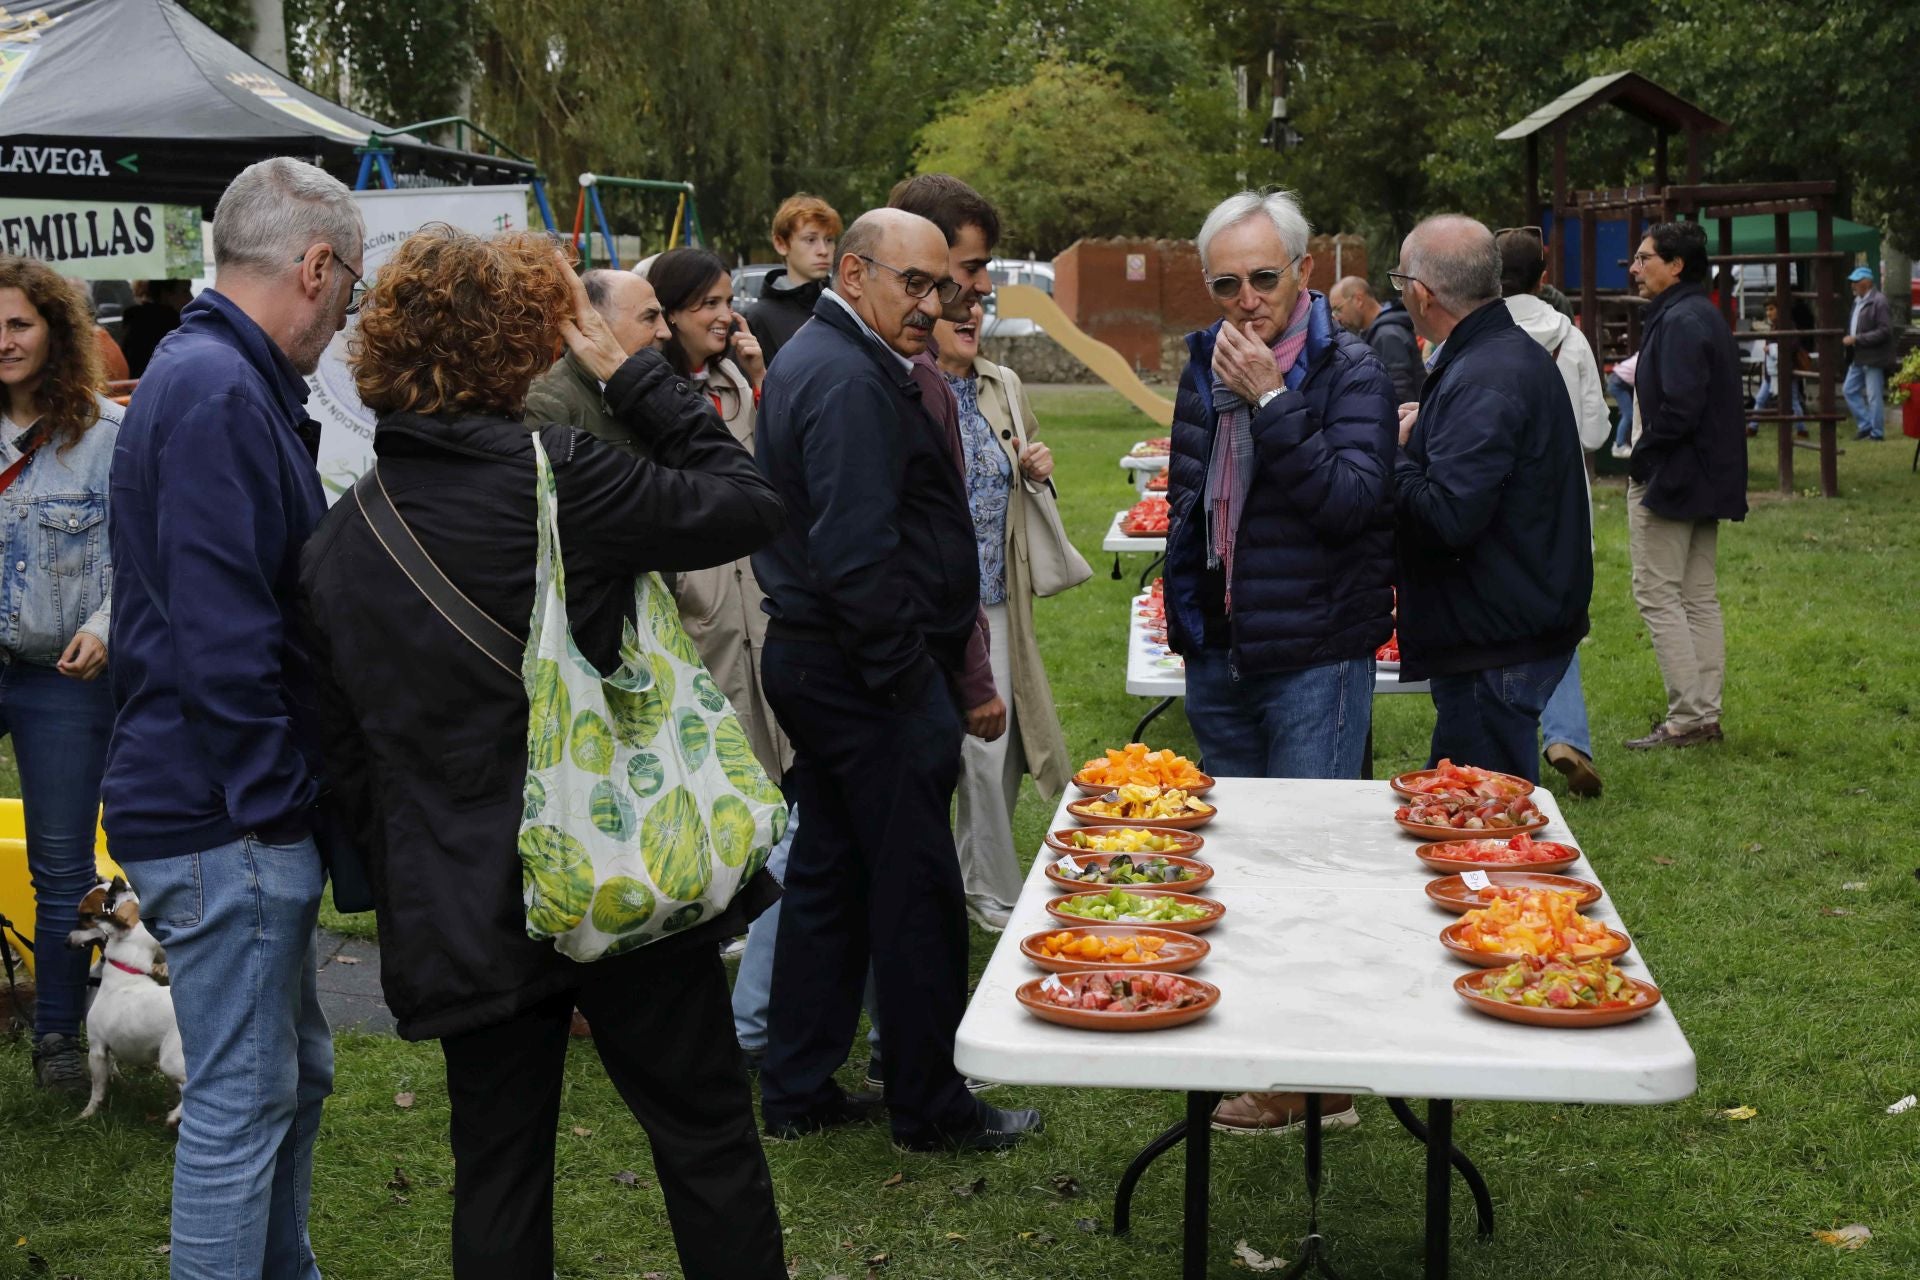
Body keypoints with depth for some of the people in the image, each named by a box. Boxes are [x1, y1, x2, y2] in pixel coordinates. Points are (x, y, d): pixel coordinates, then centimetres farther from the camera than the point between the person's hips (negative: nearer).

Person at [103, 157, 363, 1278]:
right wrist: (272, 800, -20)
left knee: (293, 1072, 21)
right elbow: (220, 630, -25)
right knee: (242, 1100, -1)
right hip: (229, 819, -11)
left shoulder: (216, 378, 16)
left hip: (243, 810, 11)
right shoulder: (218, 395, -19)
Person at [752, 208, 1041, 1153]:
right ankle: (929, 1104, 11)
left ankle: (796, 1091, 24)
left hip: (808, 657, 11)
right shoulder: (850, 383, -18)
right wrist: (910, 676, -18)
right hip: (871, 677, -11)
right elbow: (859, 554, -24)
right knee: (916, 891, 0)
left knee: (825, 875, 16)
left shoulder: (813, 359, 17)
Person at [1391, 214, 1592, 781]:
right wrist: (1419, 433, 11)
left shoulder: (1483, 383, -21)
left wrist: (1393, 455, -12)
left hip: (1495, 649, -11)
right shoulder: (1519, 352, 13)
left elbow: (1447, 518, -30)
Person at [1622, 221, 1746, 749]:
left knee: (1657, 595, -5)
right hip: (1708, 480, 10)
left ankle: (1687, 718, -5)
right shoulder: (1706, 315, 15)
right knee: (1699, 598, 12)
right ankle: (1706, 715, 16)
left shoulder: (1680, 321, -18)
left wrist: (1640, 457, -13)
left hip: (1670, 479, -10)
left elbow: (1679, 408, -24)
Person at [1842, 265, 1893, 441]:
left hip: (1873, 358, -9)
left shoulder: (1879, 301, -14)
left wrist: (1857, 339, -20)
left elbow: (1884, 331, -20)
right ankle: (1865, 425, 19)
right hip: (1858, 357, 9)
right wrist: (1848, 338, 7)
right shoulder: (1857, 301, 14)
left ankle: (1877, 432, 5)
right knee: (1850, 390, 10)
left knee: (1874, 396, -3)